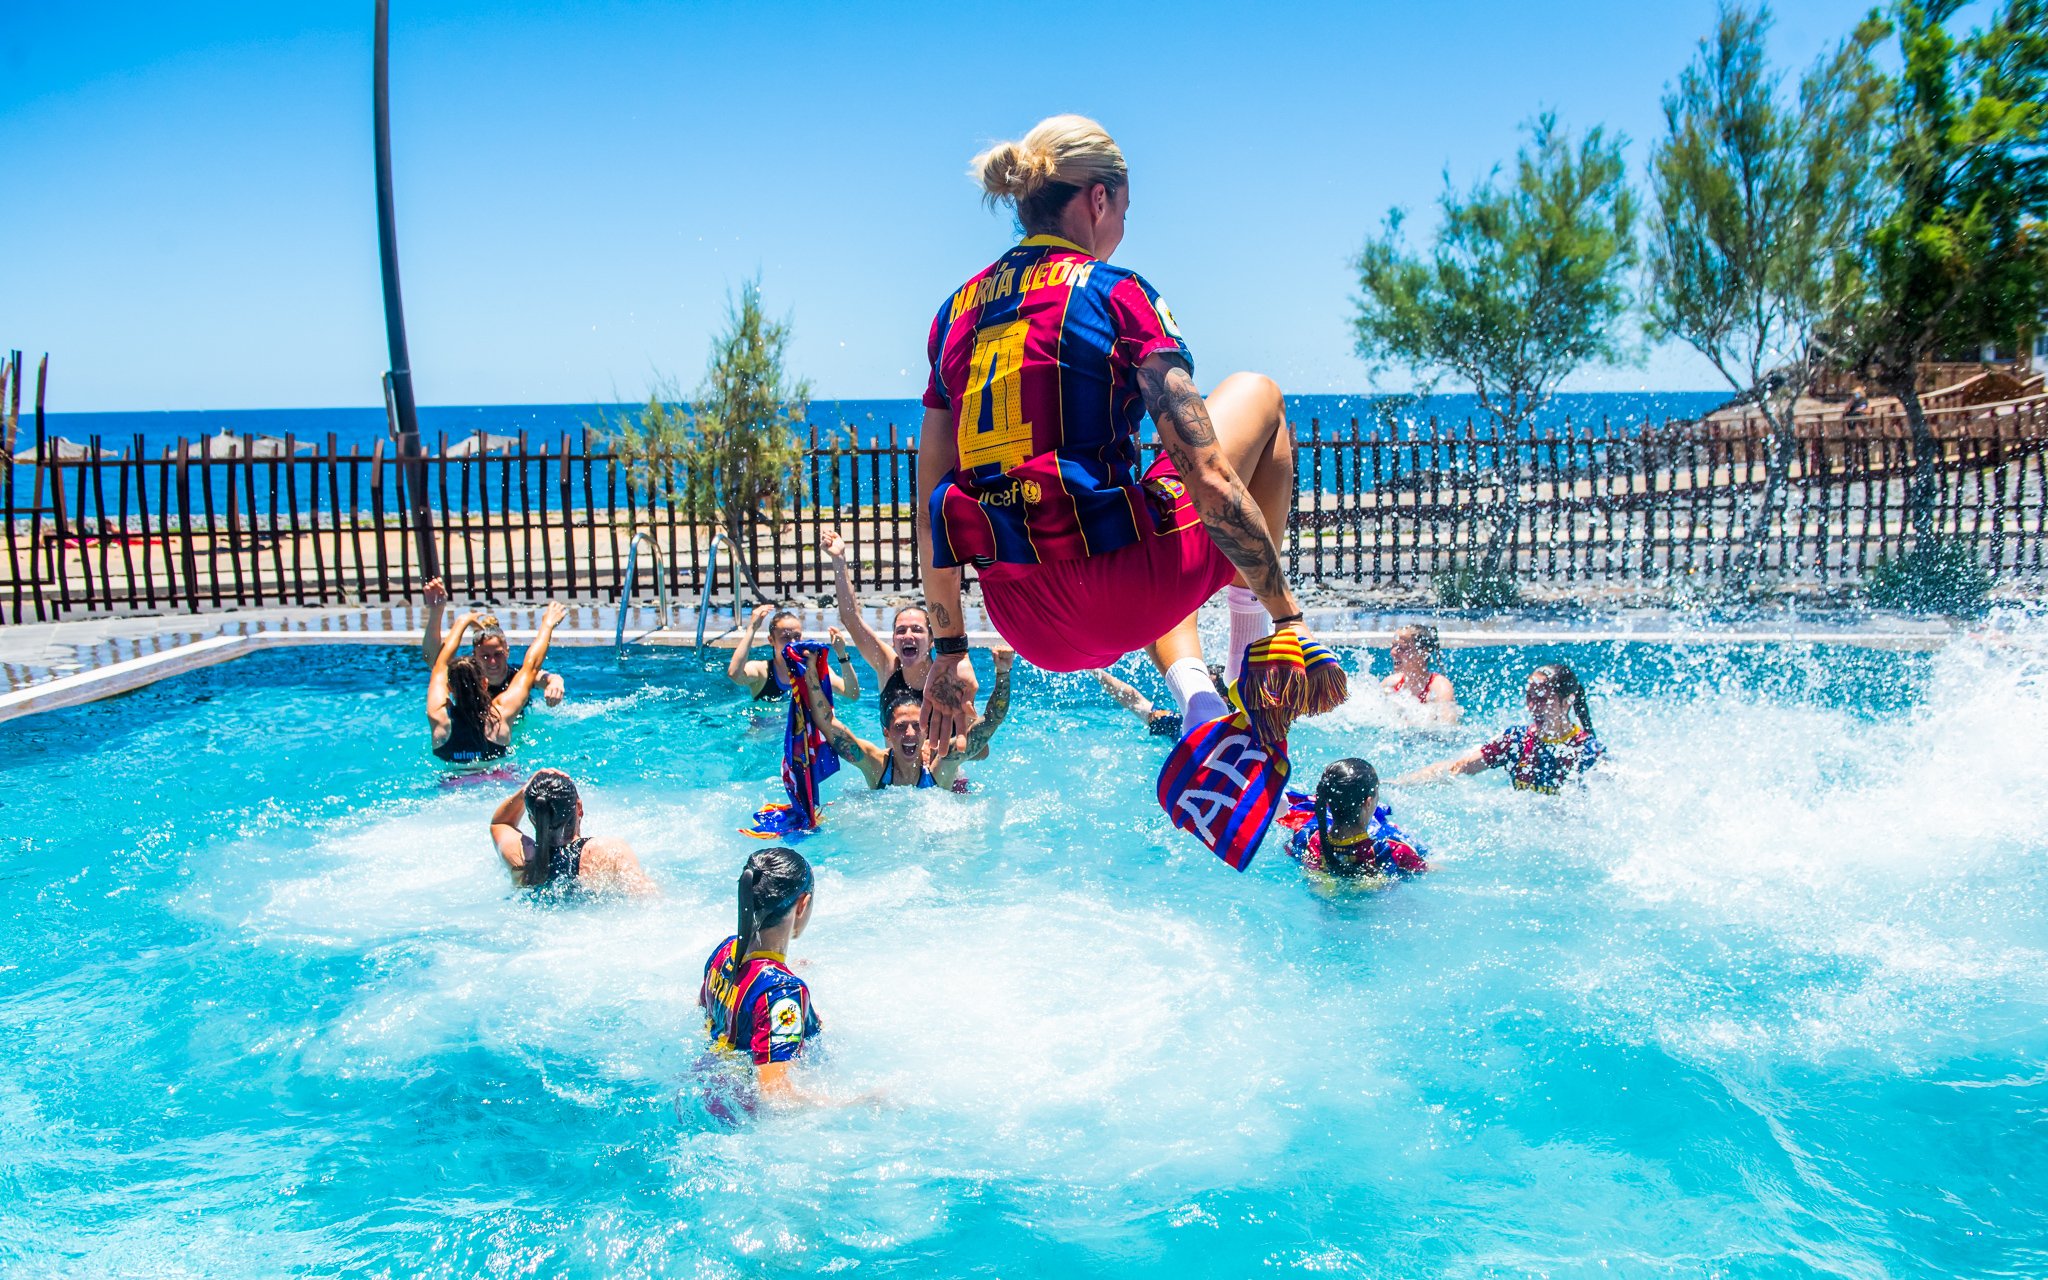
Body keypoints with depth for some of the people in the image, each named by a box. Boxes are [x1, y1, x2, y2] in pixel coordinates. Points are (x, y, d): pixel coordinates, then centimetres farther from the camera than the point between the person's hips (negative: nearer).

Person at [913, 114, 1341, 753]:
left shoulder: (957, 311, 11)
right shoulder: (1117, 292, -5)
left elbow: (930, 506, 12)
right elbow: (1210, 481, -13)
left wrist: (947, 651, 20)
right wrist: (1289, 616, -4)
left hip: (1030, 627, 6)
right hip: (1119, 599, -6)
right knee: (1256, 394, 20)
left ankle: (1190, 684, 20)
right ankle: (1252, 640, 17)